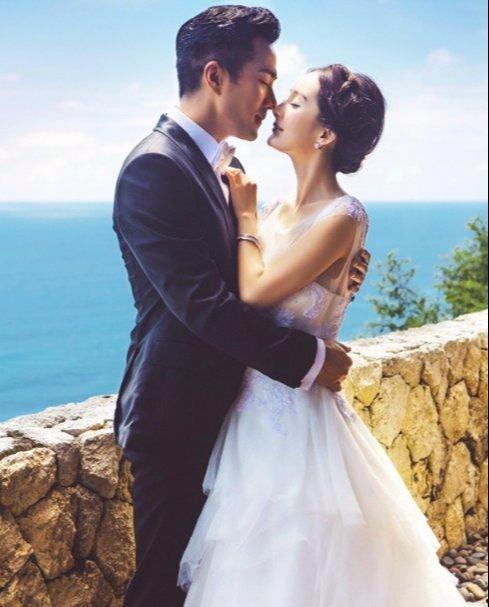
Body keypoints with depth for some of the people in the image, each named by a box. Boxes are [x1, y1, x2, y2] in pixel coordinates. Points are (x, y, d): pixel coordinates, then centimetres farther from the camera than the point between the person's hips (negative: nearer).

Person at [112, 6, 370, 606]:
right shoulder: (155, 168, -20)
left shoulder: (227, 164, 9)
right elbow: (202, 302, -26)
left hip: (223, 409, 9)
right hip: (175, 421, -9)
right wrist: (308, 358, -21)